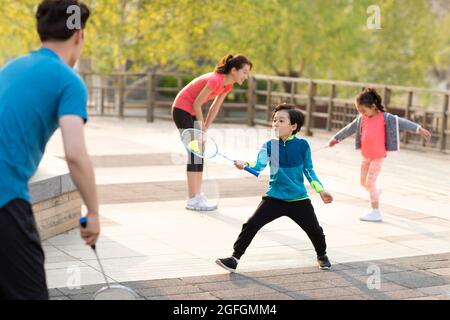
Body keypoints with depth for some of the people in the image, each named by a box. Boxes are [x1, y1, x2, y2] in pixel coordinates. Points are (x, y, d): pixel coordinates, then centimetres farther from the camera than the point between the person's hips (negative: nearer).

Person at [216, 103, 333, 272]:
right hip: (274, 198, 0)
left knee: (315, 230, 3)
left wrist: (320, 190, 5)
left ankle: (322, 255, 34)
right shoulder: (269, 146, -6)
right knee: (251, 225, -12)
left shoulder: (302, 145, -5)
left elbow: (309, 170, 7)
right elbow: (259, 166, -21)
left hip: (299, 200, 0)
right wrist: (246, 165, -40)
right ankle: (234, 258, -3)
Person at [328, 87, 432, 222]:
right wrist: (336, 138, 23)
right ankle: (376, 192, 45)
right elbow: (349, 129, 15)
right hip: (365, 156, 6)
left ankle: (376, 212, 2)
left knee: (370, 183, -7)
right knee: (364, 182, 13)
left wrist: (419, 129, -22)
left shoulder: (384, 117, -12)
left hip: (378, 156, -6)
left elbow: (401, 123, -15)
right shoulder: (361, 119, 3)